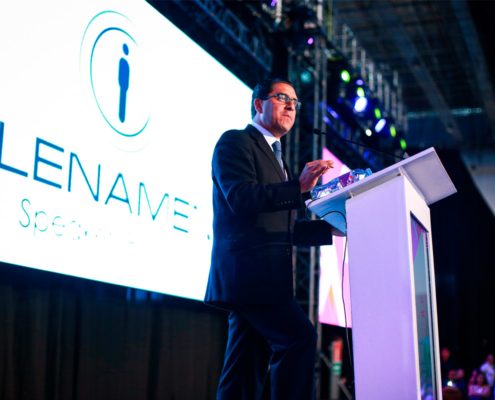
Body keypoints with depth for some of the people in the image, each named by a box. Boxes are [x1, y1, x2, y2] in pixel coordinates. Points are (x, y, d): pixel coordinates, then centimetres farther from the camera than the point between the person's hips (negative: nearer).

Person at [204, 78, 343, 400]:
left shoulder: (276, 157, 29)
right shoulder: (235, 142, 2)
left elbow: (286, 230, 26)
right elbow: (240, 198, -15)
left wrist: (334, 228, 14)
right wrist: (299, 186, -21)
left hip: (265, 278, 9)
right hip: (246, 271, -9)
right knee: (300, 336, -20)